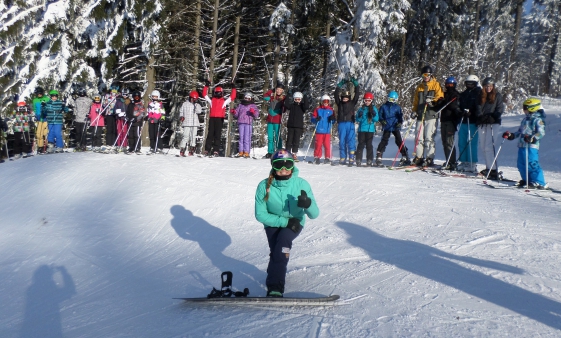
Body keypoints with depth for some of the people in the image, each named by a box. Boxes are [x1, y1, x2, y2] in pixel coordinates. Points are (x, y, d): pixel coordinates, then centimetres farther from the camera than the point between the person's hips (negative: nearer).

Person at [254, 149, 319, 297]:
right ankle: (275, 286, 5)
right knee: (275, 250, -18)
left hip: (294, 223, -1)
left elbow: (314, 214, -21)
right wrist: (285, 221, -21)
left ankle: (274, 286, -23)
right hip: (273, 223, 1)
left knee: (283, 241, -27)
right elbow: (260, 214, -13)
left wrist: (308, 204, -44)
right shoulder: (264, 186, -20)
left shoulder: (301, 184, -21)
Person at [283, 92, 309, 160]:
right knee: (289, 140, 2)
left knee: (296, 141, 1)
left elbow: (307, 107, -14)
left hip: (299, 126, 0)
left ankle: (294, 154, 7)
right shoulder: (291, 105, 7)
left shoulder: (302, 106, 5)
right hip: (290, 126, 1)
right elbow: (286, 105, -10)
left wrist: (305, 99, -18)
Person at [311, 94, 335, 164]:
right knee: (318, 144, -2)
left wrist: (332, 119, -8)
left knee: (327, 144, -3)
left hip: (327, 131, 0)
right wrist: (316, 119, -16)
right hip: (319, 130, 0)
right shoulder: (318, 109, 7)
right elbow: (312, 119, 4)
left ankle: (328, 158, 6)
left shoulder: (331, 110, 10)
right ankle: (317, 157, 7)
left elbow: (333, 121, 14)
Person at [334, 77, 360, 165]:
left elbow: (356, 95, 4)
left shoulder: (352, 103, 11)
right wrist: (339, 86, -2)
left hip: (350, 123, -2)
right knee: (342, 141, 4)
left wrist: (356, 85, 0)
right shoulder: (339, 103, 12)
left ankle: (351, 158, -9)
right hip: (341, 124, 2)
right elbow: (336, 95, 3)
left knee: (351, 141, -8)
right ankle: (342, 158, 10)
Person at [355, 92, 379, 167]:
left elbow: (377, 119, 0)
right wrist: (359, 116, -15)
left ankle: (369, 160, 3)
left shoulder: (374, 109, 6)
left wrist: (374, 115, -20)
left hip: (370, 130, -1)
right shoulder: (361, 109, 8)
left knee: (369, 145, -1)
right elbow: (357, 119, 6)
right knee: (361, 144, -1)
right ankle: (358, 160, 1)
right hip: (362, 129, 1)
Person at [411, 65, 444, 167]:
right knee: (419, 137, 1)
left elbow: (440, 97, -3)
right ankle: (418, 157, 5)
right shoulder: (420, 87, 20)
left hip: (431, 115, -4)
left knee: (429, 137, -9)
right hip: (420, 115, 5)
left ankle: (429, 158, -7)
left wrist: (432, 101, -20)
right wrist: (414, 111, 10)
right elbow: (415, 101, 23)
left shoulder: (436, 85, 7)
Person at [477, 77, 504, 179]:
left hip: (493, 123, -5)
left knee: (489, 146, -15)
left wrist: (491, 118, -16)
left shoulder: (497, 96, 4)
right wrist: (479, 118, -2)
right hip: (483, 123, 5)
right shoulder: (481, 95, 15)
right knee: (483, 146, 4)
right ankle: (489, 167, 12)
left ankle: (493, 169, -15)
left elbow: (500, 110, -1)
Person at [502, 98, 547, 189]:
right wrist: (511, 135, 20)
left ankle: (540, 183, -10)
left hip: (532, 146, -9)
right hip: (522, 145, 9)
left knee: (532, 164, -14)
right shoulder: (525, 119, 19)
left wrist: (532, 138, -32)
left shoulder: (538, 120, -7)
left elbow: (541, 133, -18)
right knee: (521, 164, 11)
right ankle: (527, 180, 24)